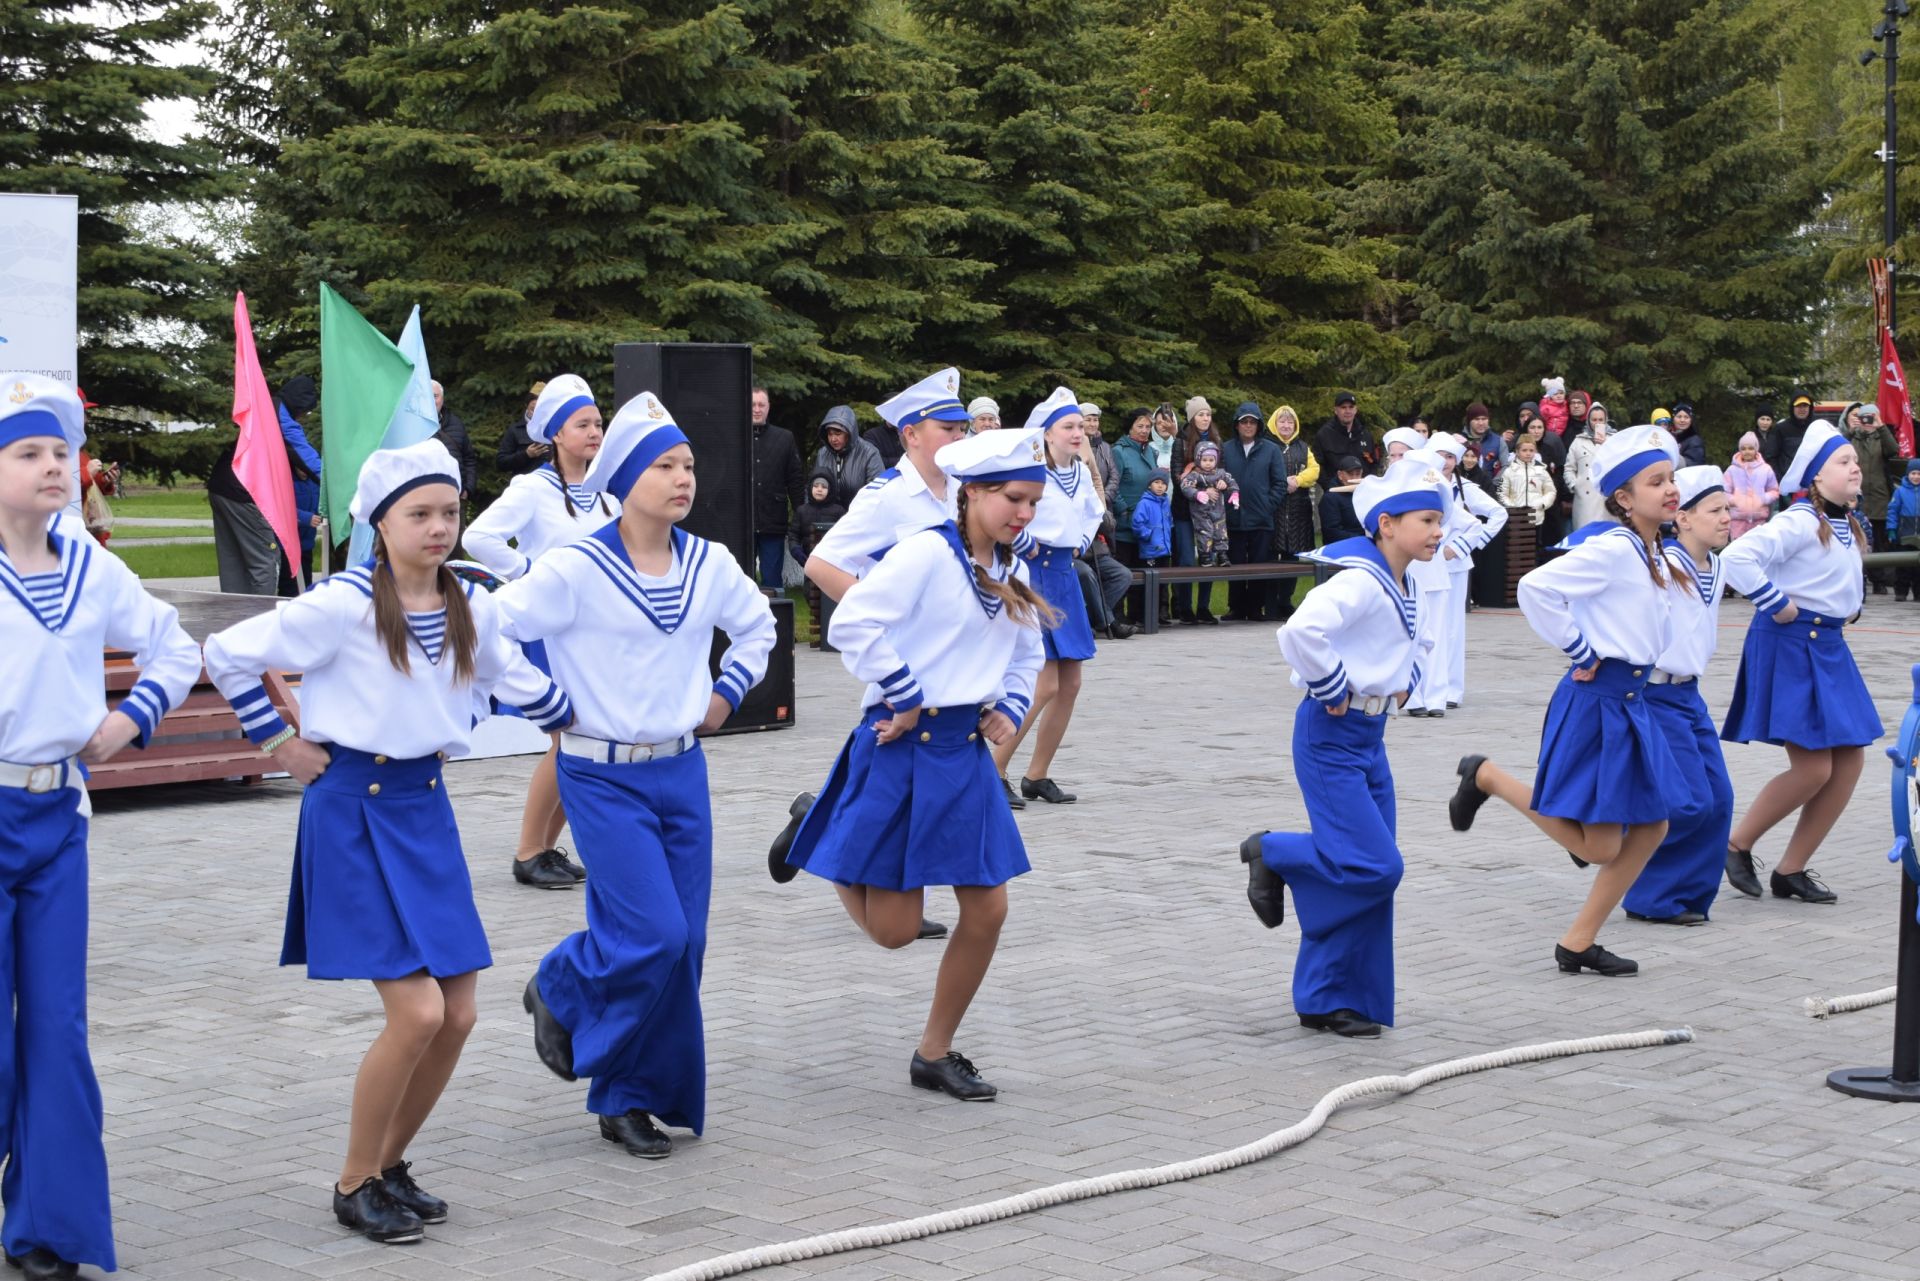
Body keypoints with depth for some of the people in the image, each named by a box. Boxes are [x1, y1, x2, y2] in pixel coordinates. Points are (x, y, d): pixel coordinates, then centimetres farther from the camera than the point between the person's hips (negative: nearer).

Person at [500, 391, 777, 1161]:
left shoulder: (708, 564, 2)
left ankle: (635, 1099, 18)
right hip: (604, 778, -5)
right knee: (655, 934, -14)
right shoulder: (575, 570, -14)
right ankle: (559, 994, 18)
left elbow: (757, 625, 22)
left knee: (684, 943, 3)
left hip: (682, 772, 5)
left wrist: (727, 692, 12)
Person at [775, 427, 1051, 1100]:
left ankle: (935, 1054, 20)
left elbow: (1026, 657, 27)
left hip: (965, 754, 7)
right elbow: (853, 623, -21)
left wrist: (1010, 709, 8)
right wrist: (906, 699, -16)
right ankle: (814, 831, 25)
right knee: (893, 929, -2)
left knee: (987, 911, 3)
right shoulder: (928, 551, -14)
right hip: (904, 749, -7)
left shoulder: (1013, 573, 11)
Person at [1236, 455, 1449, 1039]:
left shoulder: (1406, 589, 10)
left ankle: (1328, 1000, 15)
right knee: (1374, 865, -14)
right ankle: (1271, 854, 10)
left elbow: (1417, 642, 33)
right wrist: (1331, 690, -23)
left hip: (1370, 738, 9)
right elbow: (1300, 632, -36)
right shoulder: (1360, 581, -20)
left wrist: (1403, 682, 14)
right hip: (1331, 735, -9)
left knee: (1372, 870, 7)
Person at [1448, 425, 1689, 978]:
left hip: (1631, 699, 9)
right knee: (1600, 847, -6)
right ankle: (1487, 777, 9)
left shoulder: (1654, 555, 11)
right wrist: (1579, 651, -17)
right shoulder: (1612, 548, -17)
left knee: (1651, 828, 8)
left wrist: (1631, 665, 15)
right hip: (1595, 700, -9)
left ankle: (1578, 943, 16)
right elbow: (1536, 588, -27)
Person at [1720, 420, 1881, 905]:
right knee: (1812, 768, -11)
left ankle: (1791, 870, 12)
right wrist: (1775, 604, -19)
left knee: (1850, 760, 4)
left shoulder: (1848, 525, 12)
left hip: (1827, 646, 9)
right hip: (1790, 646, -9)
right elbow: (1737, 558, -28)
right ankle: (1737, 845, 9)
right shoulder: (1800, 521, -16)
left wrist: (1844, 608, 13)